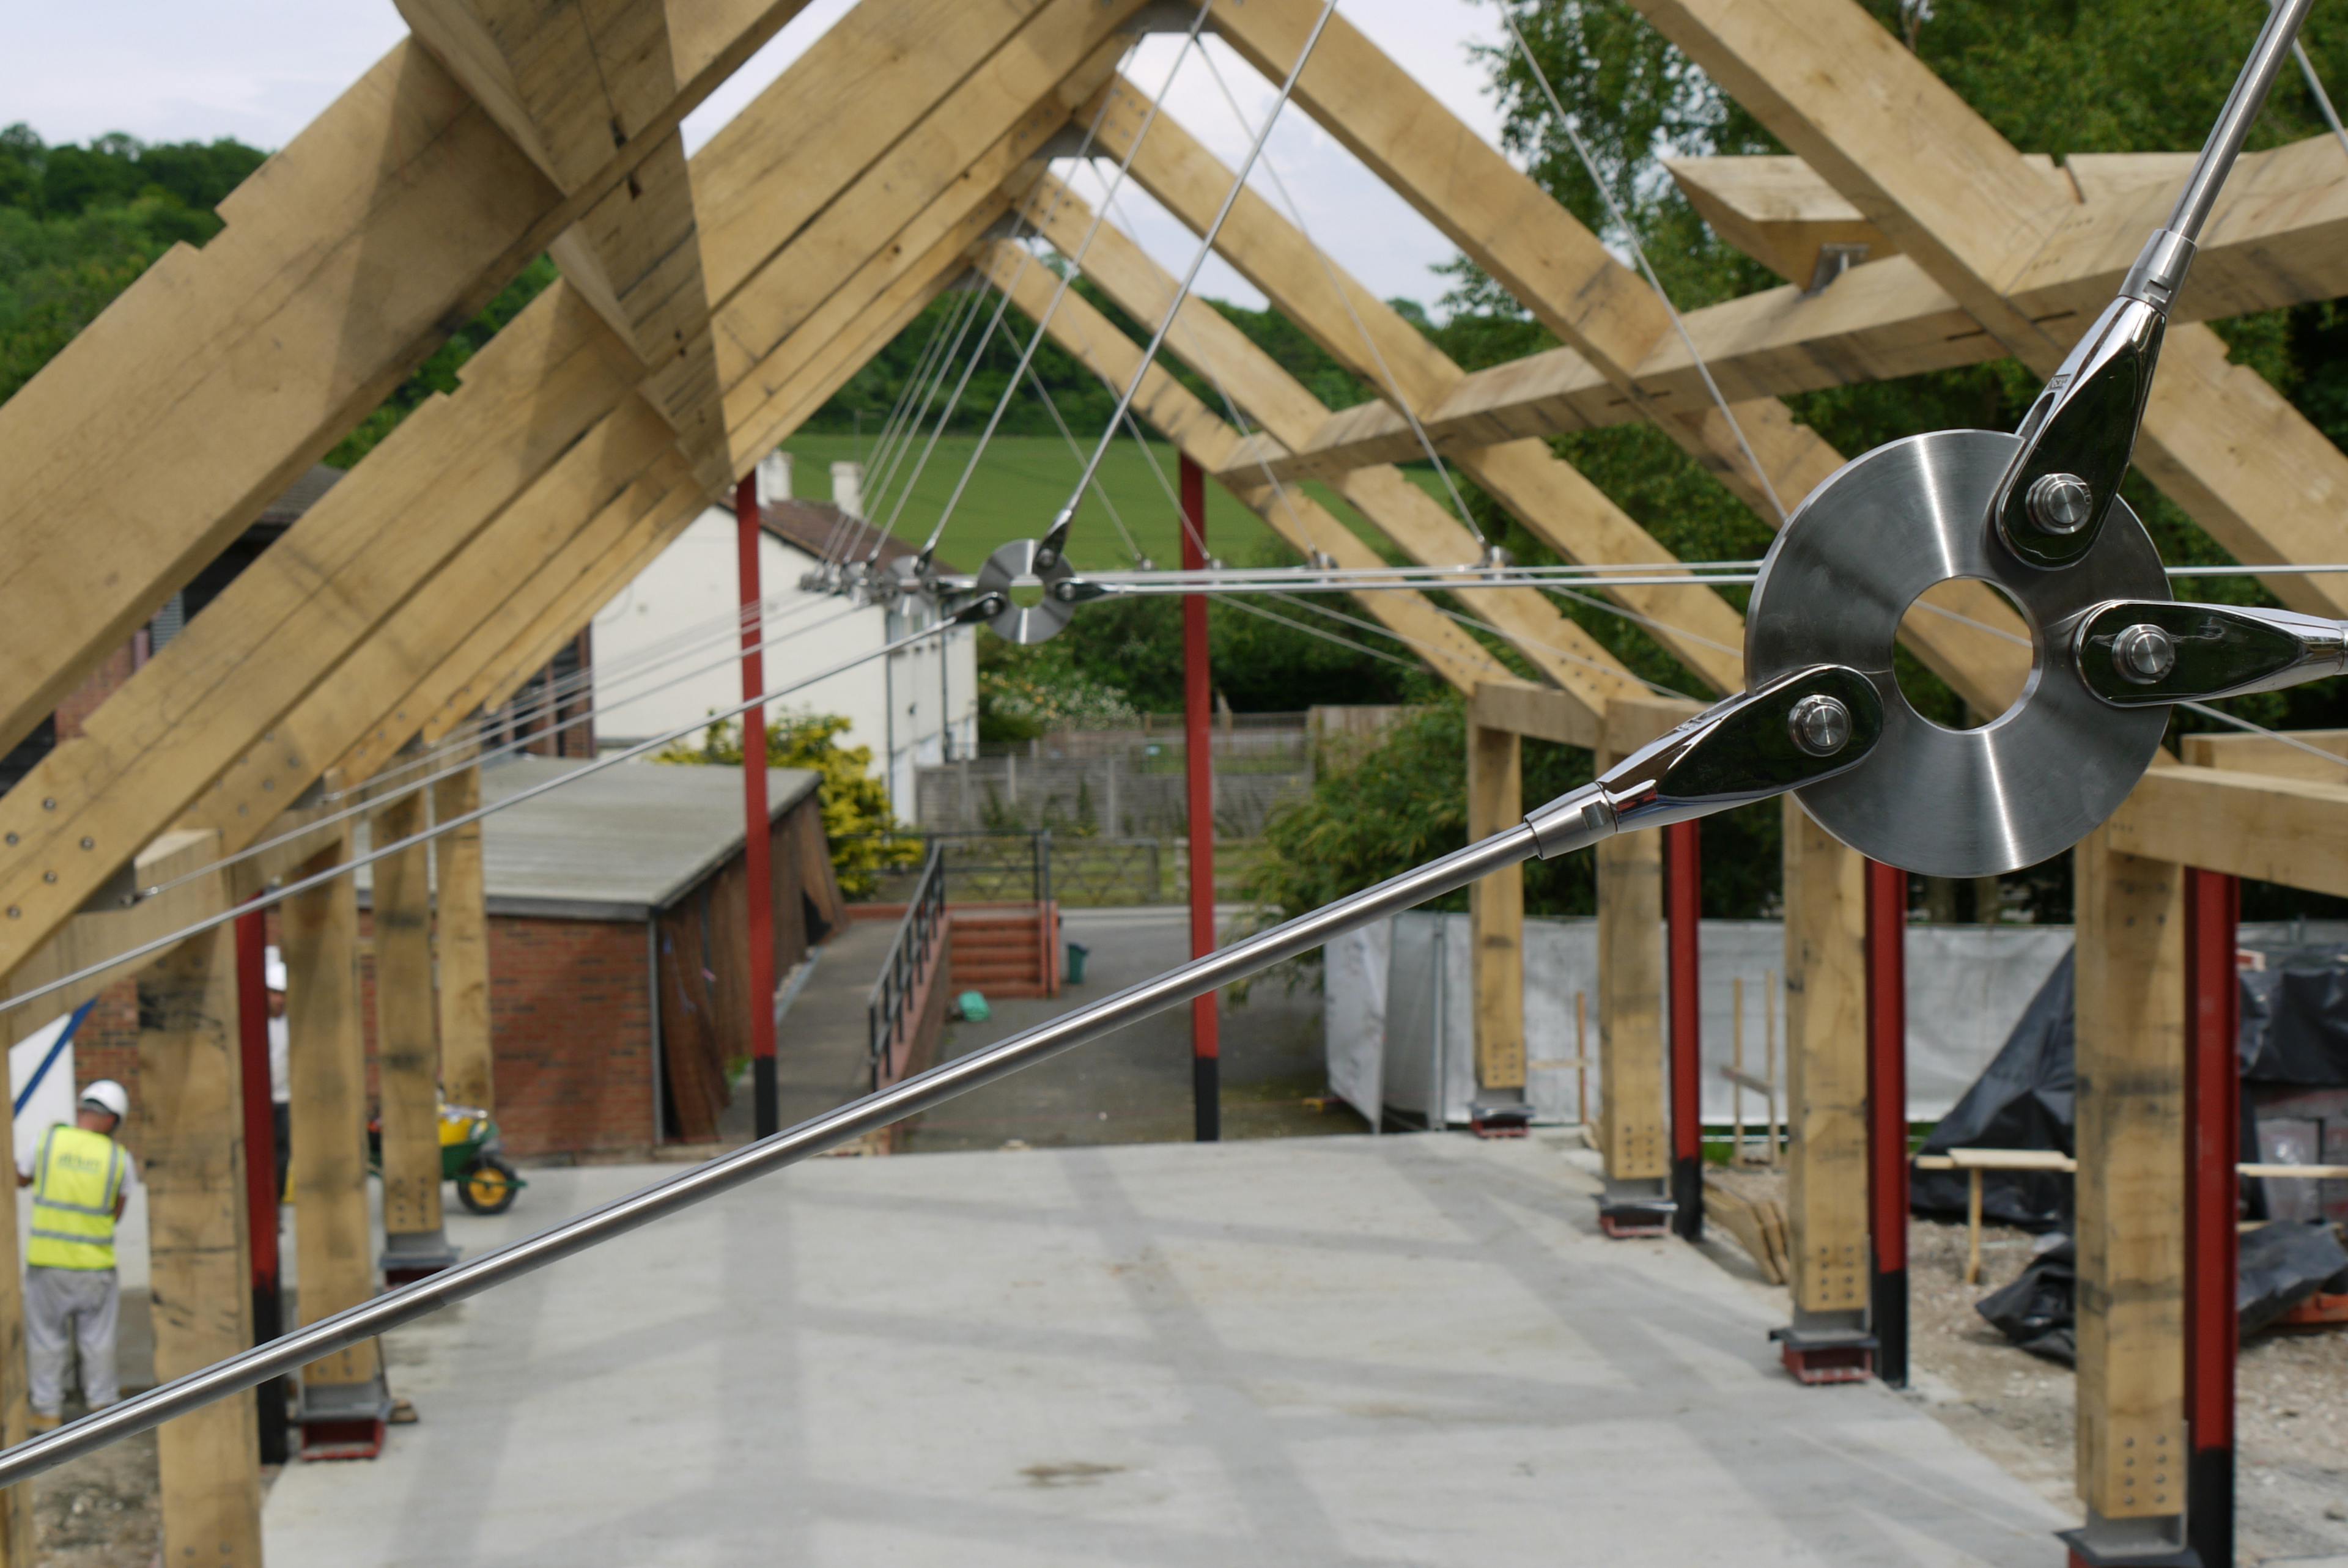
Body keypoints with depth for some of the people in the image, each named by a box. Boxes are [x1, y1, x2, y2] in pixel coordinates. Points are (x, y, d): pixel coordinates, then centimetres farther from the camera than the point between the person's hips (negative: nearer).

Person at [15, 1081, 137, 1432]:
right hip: (95, 1260, 0)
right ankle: (103, 1405, 19)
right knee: (98, 1338, 12)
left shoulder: (48, 1139, -4)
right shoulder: (119, 1158, -4)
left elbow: (22, 1180, 13)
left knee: (46, 1337, 10)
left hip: (46, 1259, 0)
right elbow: (116, 1214, 6)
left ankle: (48, 1411, 14)